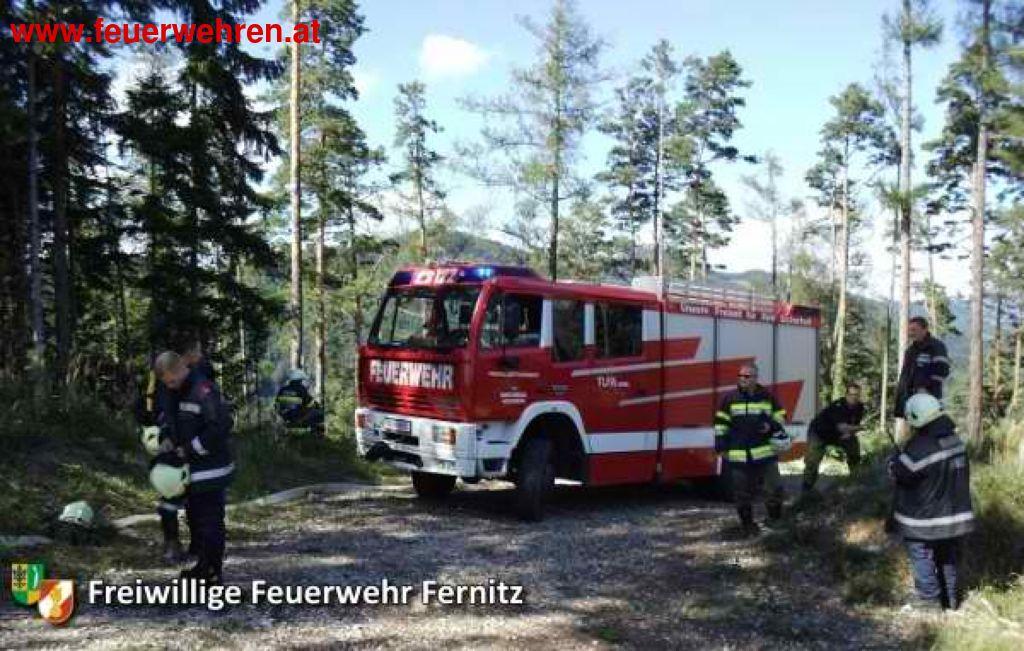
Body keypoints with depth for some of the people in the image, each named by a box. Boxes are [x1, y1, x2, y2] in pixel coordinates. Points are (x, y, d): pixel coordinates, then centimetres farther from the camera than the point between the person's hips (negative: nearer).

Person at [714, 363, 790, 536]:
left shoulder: (767, 397, 5)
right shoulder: (730, 398, 3)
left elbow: (779, 417, 14)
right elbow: (721, 423, 6)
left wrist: (772, 426, -7)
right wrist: (721, 446, 2)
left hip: (765, 452, 0)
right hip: (738, 455, 0)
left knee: (774, 487, -1)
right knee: (742, 492, 6)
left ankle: (775, 518, 22)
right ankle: (747, 523, 22)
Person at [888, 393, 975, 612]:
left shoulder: (919, 447, -26)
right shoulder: (955, 440, 0)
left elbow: (899, 472, -18)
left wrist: (895, 458, 4)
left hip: (925, 517, -8)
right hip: (955, 514, 8)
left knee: (921, 555, 5)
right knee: (949, 556, 18)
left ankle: (929, 599, 7)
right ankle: (951, 597, 27)